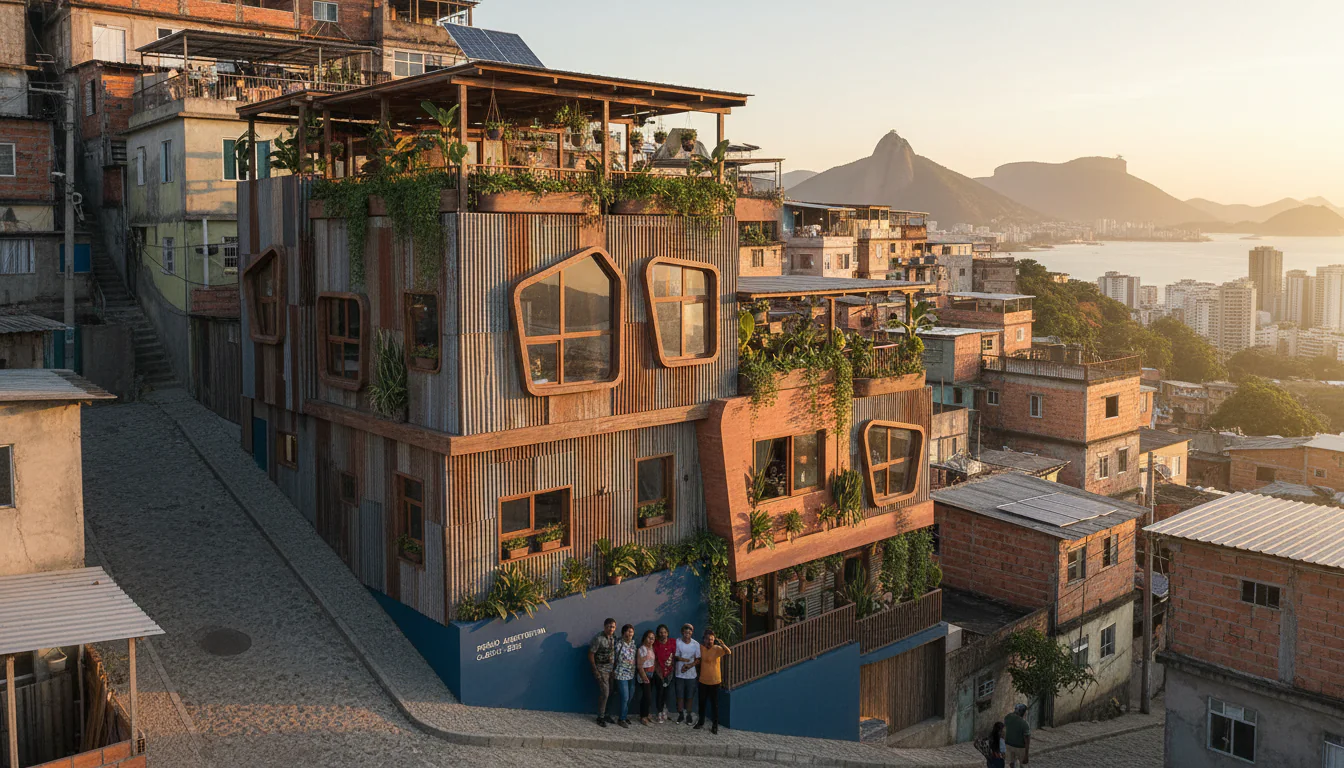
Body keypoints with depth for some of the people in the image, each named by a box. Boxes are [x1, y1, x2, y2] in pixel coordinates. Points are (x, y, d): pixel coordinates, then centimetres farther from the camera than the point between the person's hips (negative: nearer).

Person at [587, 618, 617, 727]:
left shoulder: (614, 638, 5)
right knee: (604, 692, -8)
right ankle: (600, 717, 4)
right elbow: (591, 654, -12)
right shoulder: (598, 638, -15)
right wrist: (595, 670, -14)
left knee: (610, 692, 8)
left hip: (612, 669, 6)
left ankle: (605, 714, 21)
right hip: (602, 669, -6)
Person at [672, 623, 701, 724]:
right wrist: (681, 659, -21)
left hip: (691, 675, 0)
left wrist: (690, 665, -19)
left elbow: (698, 660, -3)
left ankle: (688, 715, 23)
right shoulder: (677, 642, -7)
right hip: (679, 674, 0)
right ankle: (680, 714, 23)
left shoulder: (696, 644, -6)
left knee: (690, 696, 8)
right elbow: (674, 657, -3)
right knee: (680, 695, 7)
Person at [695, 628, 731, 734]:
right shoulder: (701, 647, -4)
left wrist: (722, 644, -49)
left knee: (714, 703, 4)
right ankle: (701, 722, 35)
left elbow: (728, 652, -33)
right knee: (702, 702, 17)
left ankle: (715, 725, 15)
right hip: (703, 680, 4)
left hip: (714, 680, -4)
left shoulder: (717, 649, -16)